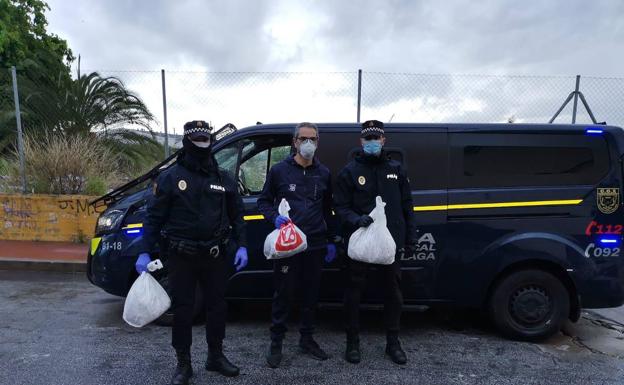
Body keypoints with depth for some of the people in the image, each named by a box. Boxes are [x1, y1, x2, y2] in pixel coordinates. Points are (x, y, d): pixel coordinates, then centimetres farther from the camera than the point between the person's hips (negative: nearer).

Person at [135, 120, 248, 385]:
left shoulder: (223, 179, 7)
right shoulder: (170, 177, -2)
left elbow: (236, 215, 9)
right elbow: (154, 216, -3)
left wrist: (241, 246, 1)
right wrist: (145, 252, -8)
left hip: (214, 255, 3)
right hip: (182, 255, -3)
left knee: (217, 306, 12)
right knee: (182, 309, 6)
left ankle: (216, 356, 31)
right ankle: (183, 364, 23)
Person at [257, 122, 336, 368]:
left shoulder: (324, 173, 9)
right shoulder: (279, 170, -1)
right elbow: (264, 201, 5)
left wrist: (331, 241, 13)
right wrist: (275, 217, -16)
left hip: (315, 245, 3)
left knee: (311, 293, 13)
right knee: (283, 293, 5)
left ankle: (307, 339, 30)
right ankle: (276, 343, 21)